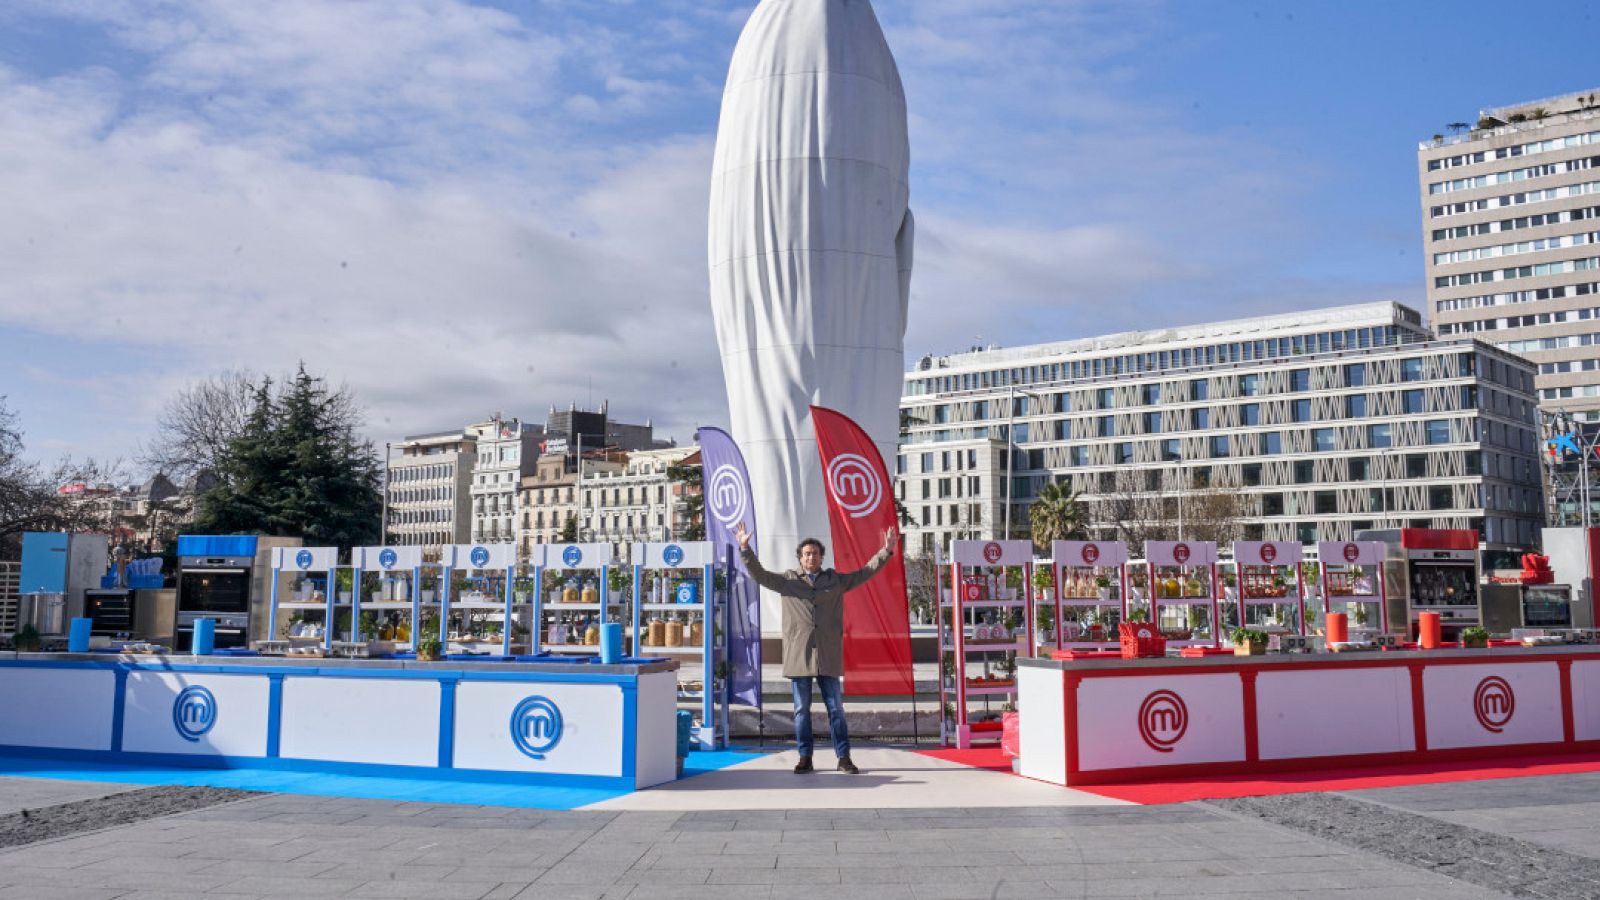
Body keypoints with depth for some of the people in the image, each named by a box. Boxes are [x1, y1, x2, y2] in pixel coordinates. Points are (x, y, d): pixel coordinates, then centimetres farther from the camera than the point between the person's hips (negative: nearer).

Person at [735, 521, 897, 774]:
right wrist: (745, 549, -8)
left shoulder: (836, 580, 11)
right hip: (798, 655, 0)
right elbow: (759, 575, 2)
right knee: (801, 710, 6)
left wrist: (886, 551, 8)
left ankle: (843, 757, 10)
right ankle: (805, 758, 14)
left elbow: (865, 573, 13)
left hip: (828, 656, 0)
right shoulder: (788, 580, 8)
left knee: (836, 708, 3)